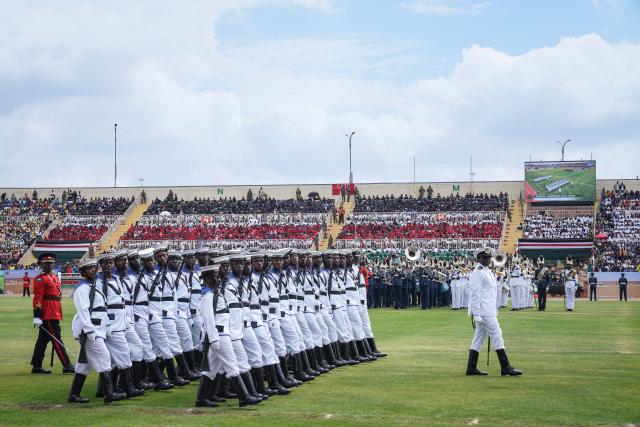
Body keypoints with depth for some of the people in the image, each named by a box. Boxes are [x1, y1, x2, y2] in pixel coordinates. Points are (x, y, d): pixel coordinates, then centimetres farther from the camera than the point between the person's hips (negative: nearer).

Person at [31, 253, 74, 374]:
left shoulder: (54, 277, 18)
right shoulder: (41, 279, -9)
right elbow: (37, 298, -16)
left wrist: (57, 313, 25)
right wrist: (37, 316, -21)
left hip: (54, 314, 9)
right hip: (48, 315, -9)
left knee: (43, 340, 11)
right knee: (57, 339, -7)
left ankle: (36, 366, 16)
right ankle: (67, 366, -7)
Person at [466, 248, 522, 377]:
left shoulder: (488, 272, 18)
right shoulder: (478, 273, -12)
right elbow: (475, 294, -17)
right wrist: (476, 314, -21)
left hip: (489, 311, 10)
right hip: (484, 312, -10)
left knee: (479, 338, 9)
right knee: (496, 336, -8)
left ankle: (472, 368, 12)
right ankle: (505, 367, -5)